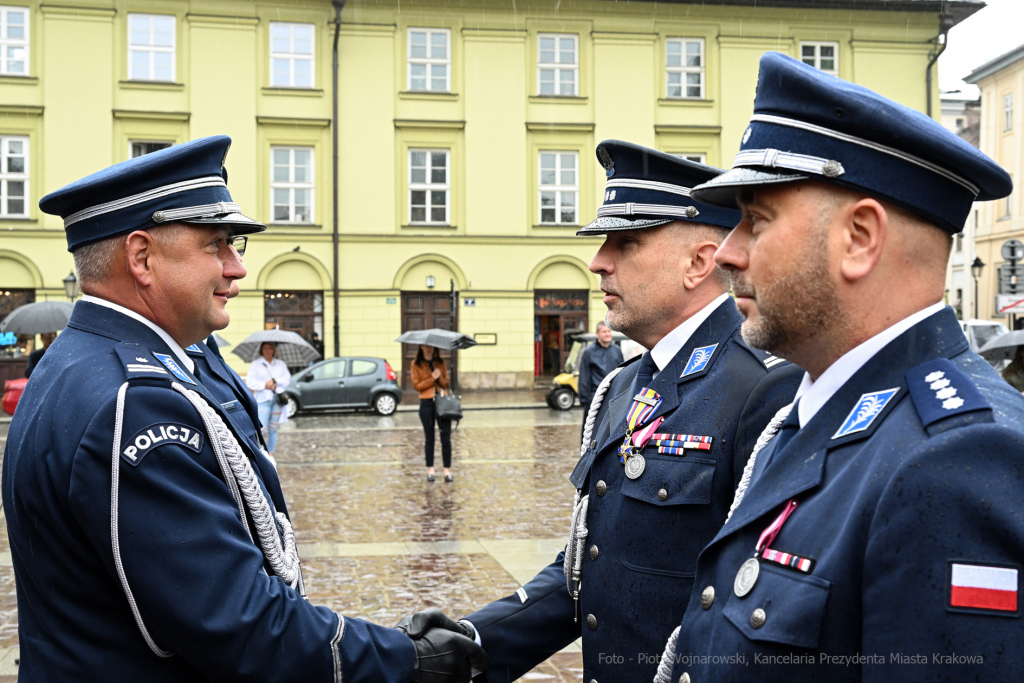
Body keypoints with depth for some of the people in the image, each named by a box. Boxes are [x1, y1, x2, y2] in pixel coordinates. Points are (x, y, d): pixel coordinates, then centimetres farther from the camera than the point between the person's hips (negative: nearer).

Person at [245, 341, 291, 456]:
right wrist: (264, 385, -13)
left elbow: (287, 379, 5)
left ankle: (270, 454, 14)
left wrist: (275, 381, -10)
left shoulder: (280, 364, 14)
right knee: (262, 429, -15)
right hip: (262, 399, -3)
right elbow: (250, 382, -2)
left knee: (273, 429, 6)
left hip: (277, 400, 3)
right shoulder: (256, 364, 6)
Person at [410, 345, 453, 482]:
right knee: (429, 438, 5)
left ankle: (447, 470, 0)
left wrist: (440, 378, -9)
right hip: (426, 403, -2)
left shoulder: (440, 362, 12)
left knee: (446, 437, -4)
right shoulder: (416, 364, 3)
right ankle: (430, 469, 15)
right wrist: (432, 379, -12)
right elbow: (417, 385, -3)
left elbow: (446, 384, 11)